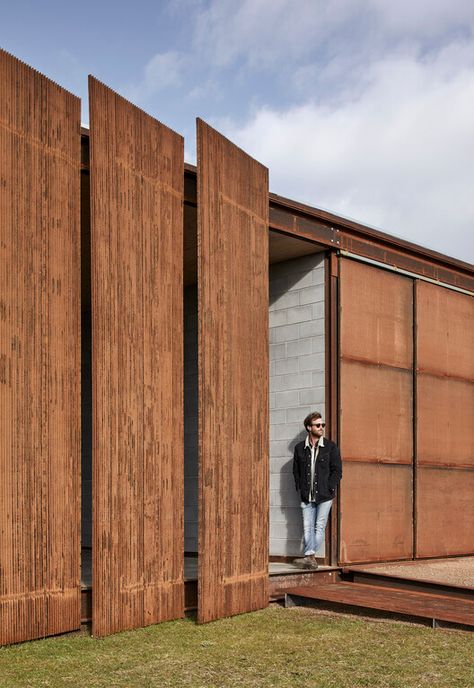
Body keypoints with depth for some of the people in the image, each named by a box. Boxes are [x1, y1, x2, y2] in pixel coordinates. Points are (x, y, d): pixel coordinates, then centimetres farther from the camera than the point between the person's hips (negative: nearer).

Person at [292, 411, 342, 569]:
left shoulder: (331, 447, 1)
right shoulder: (300, 448, 6)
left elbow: (337, 470, 0)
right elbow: (296, 471, 12)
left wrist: (330, 489, -8)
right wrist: (300, 489, 2)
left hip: (324, 496, -2)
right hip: (307, 497, 2)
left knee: (319, 527, -4)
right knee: (307, 528, -4)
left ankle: (309, 556, -6)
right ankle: (311, 558, -5)